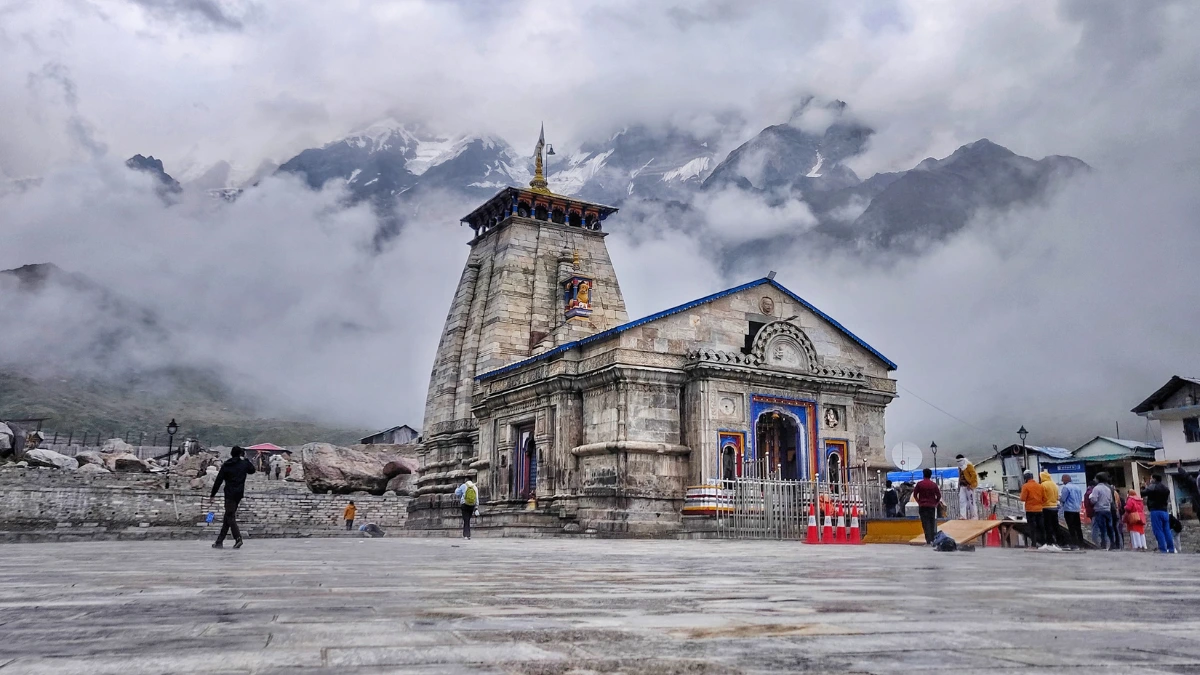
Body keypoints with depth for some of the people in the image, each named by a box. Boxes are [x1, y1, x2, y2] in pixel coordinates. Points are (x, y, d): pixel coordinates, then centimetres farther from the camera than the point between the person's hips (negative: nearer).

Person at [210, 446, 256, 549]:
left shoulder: (226, 465, -2)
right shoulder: (244, 464, 2)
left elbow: (218, 481, -3)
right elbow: (252, 470, 23)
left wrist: (212, 495, 1)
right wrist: (246, 459, 24)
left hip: (230, 494, -3)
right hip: (239, 493, 3)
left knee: (230, 516, -3)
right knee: (229, 516, 10)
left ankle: (238, 538, -17)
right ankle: (220, 541, 13)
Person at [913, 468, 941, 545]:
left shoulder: (919, 483, -4)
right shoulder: (934, 484, 0)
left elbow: (915, 494, -1)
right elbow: (939, 495, 0)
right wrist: (936, 502, 15)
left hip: (922, 506, -2)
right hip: (932, 506, 2)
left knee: (926, 523, -2)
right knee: (932, 523, 11)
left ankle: (928, 539, -10)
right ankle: (933, 539, 13)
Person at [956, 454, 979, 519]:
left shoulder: (969, 466, -8)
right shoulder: (960, 467, 16)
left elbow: (974, 475, -14)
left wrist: (970, 484, -18)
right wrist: (959, 485, 16)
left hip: (969, 486, -7)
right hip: (962, 486, 7)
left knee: (971, 501, 0)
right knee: (962, 501, -2)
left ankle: (974, 516, 9)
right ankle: (963, 516, -5)